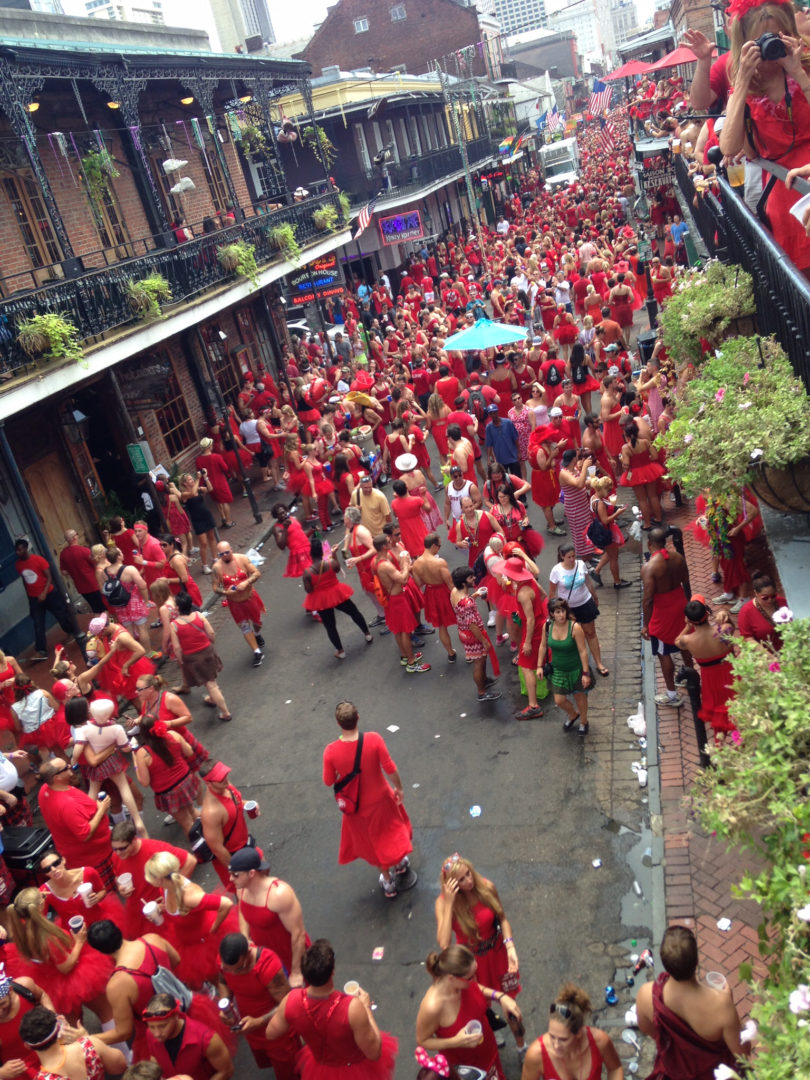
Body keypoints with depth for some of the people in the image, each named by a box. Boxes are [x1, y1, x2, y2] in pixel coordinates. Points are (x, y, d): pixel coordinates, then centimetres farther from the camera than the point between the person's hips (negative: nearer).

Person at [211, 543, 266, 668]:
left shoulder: (242, 559, -14)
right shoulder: (217, 567, -14)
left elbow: (257, 573, -14)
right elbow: (216, 588, -9)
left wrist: (246, 582, -31)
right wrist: (225, 592, -30)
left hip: (250, 598, 0)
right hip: (234, 603, 0)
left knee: (257, 622, 19)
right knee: (244, 628, 8)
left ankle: (257, 636, 55)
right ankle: (257, 653, 20)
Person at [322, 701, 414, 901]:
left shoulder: (331, 752, -28)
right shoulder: (374, 740, -30)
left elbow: (328, 781, -13)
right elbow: (390, 769, -20)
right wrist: (399, 788, -1)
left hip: (357, 806, 0)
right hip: (381, 798, 0)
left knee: (373, 841, 26)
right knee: (392, 830, 31)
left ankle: (388, 881, 43)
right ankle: (400, 864, 55)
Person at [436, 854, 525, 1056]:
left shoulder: (486, 887, -20)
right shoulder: (443, 903, -25)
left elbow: (503, 919, -6)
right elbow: (444, 943, -36)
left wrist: (510, 949, -19)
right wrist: (449, 904, -40)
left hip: (497, 954, 1)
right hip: (472, 960, -1)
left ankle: (522, 1048, 39)